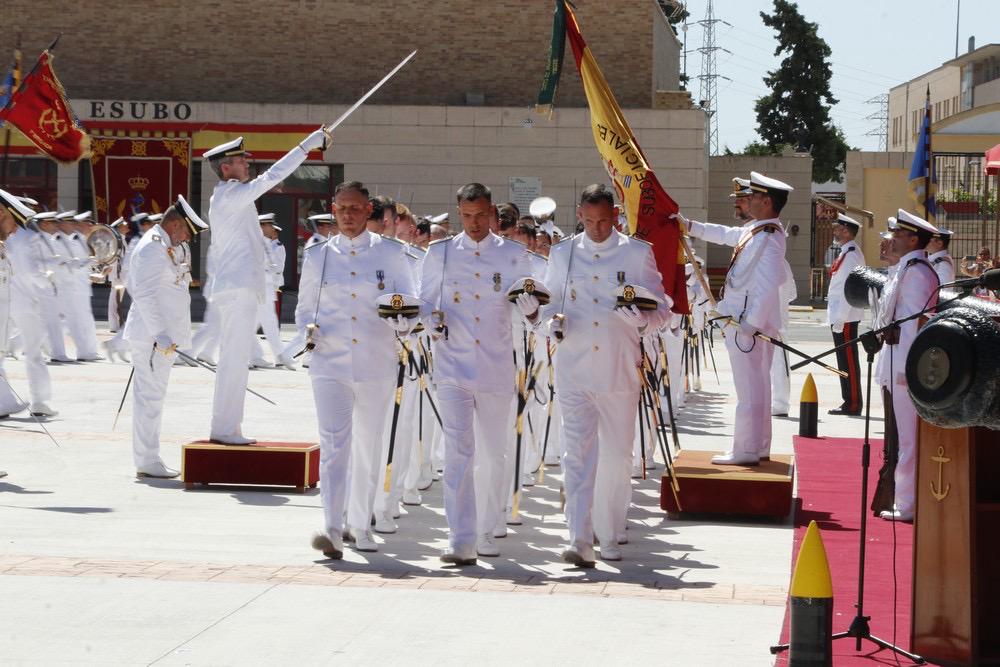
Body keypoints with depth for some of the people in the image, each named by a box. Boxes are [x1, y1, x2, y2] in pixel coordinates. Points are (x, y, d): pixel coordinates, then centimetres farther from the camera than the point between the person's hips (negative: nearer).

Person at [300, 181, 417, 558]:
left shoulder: (389, 255, 6)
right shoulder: (318, 258, 10)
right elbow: (303, 309, 17)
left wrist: (402, 320, -16)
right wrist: (309, 329, -5)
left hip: (377, 366, 1)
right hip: (330, 363, -1)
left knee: (368, 448, 10)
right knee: (334, 445, -15)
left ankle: (359, 524, 26)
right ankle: (332, 531, -23)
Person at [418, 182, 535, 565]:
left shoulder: (513, 255, 7)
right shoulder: (439, 254, 8)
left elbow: (528, 307, 3)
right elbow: (424, 301, 13)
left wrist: (529, 298, -21)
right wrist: (433, 320, -10)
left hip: (496, 368, 1)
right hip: (452, 366, -1)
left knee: (493, 454, 9)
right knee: (458, 450, -12)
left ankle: (485, 530, 24)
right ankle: (461, 540, -16)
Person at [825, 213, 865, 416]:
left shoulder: (852, 254, -14)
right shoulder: (846, 253, 16)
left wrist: (840, 318, -20)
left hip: (845, 317, -10)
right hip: (841, 316, 10)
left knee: (848, 361, -6)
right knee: (845, 360, 12)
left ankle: (852, 404, -3)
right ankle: (850, 401, 16)